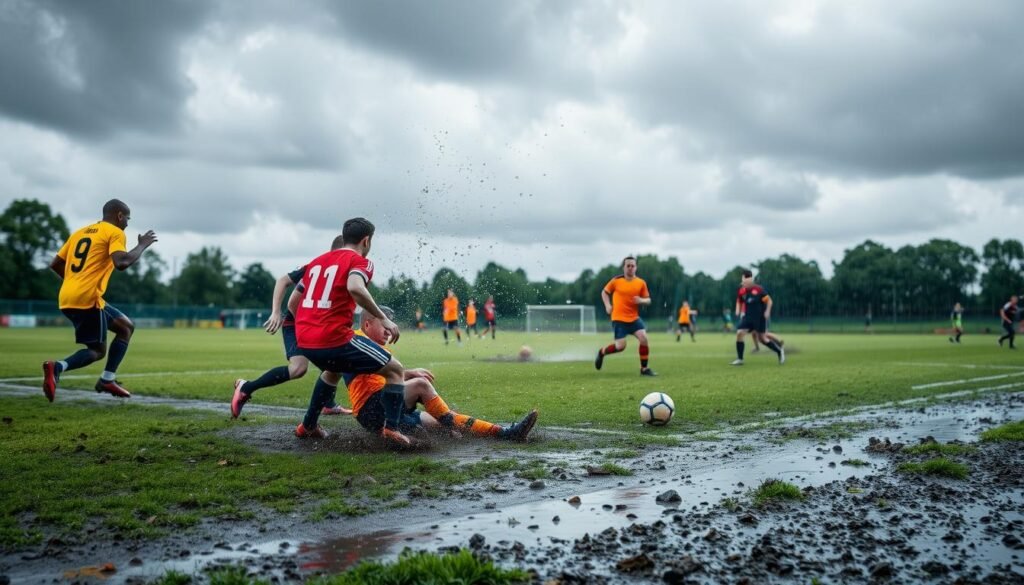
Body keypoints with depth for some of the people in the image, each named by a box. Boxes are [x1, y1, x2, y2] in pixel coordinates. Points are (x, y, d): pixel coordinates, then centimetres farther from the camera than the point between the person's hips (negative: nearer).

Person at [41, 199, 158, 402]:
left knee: (126, 327, 17)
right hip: (87, 298, -8)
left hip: (67, 297, 8)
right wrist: (142, 245, -5)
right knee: (97, 351, -1)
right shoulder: (115, 232, -2)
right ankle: (57, 366, -24)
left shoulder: (80, 232, 22)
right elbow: (122, 262, -20)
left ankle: (108, 379, 8)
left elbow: (55, 264, 21)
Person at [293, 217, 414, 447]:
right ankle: (391, 429, -7)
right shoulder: (359, 262, -1)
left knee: (333, 370, 39)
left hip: (303, 341, 7)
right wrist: (383, 318, -19)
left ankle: (308, 426, 41)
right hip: (334, 339, -7)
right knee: (395, 370, 6)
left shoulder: (317, 261, 20)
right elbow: (355, 287, -25)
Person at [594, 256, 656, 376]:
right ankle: (602, 352, 24)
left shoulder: (641, 283, 1)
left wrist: (641, 301, -15)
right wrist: (608, 305, -5)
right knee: (621, 346, -9)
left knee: (643, 338, -16)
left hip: (634, 318, 3)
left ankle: (644, 369, -3)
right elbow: (604, 292, 10)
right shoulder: (616, 281, -4)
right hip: (619, 318, -3)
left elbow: (648, 300, 8)